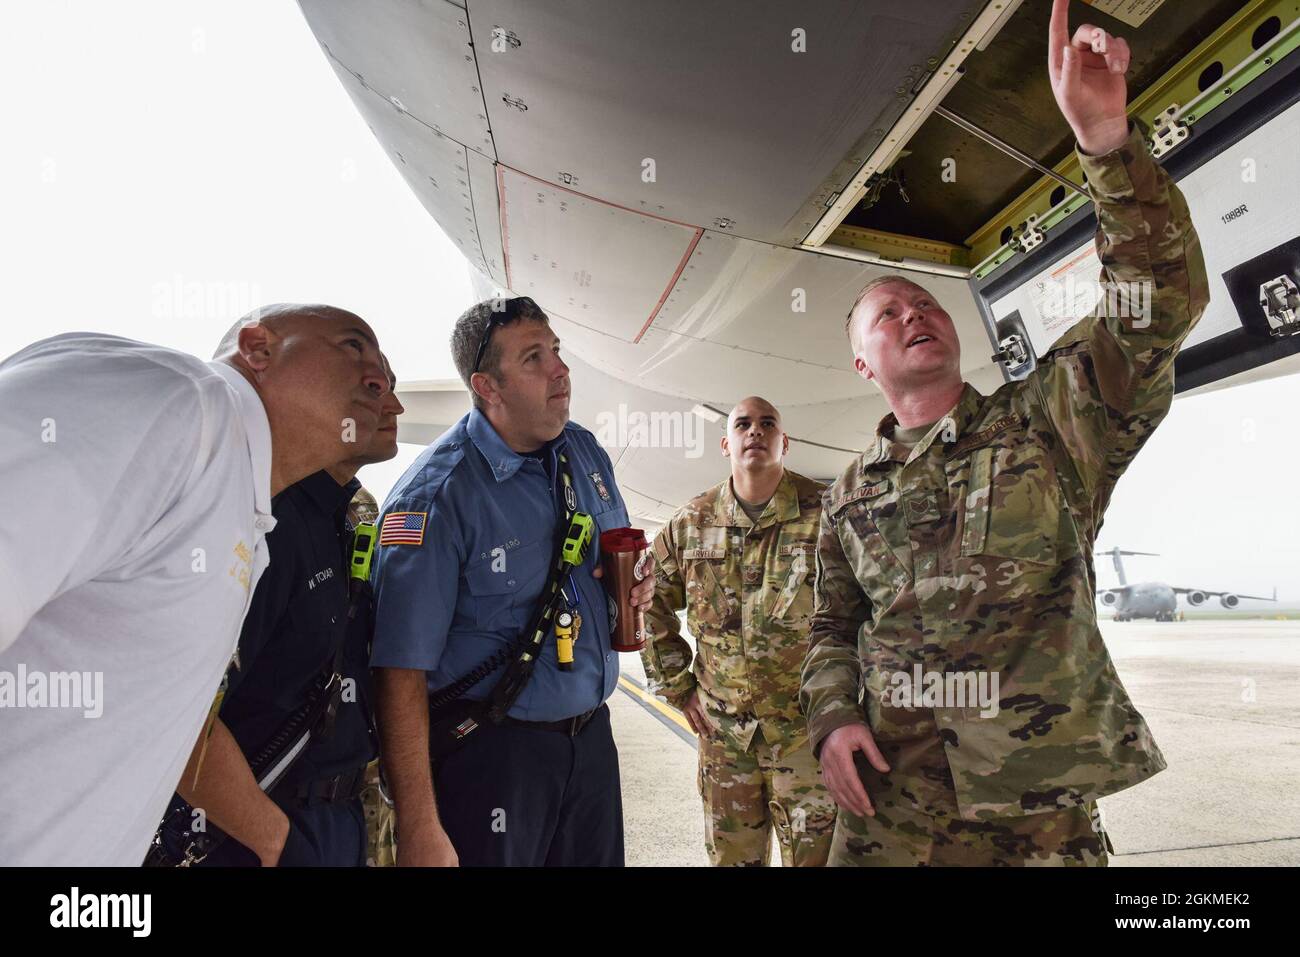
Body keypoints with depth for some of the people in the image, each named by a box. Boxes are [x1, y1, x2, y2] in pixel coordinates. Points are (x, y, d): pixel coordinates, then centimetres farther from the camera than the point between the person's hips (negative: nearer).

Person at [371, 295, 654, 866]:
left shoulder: (585, 451, 1)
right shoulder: (437, 494, -20)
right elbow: (402, 669, -21)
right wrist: (419, 831, -21)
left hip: (591, 734, 7)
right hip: (493, 753, -6)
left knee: (598, 856, 20)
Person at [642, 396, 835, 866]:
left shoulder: (826, 512, -9)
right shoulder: (691, 522, 1)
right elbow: (651, 605, 12)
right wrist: (676, 686, 8)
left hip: (809, 730, -3)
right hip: (723, 731, 3)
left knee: (813, 853, 9)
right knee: (730, 855, 18)